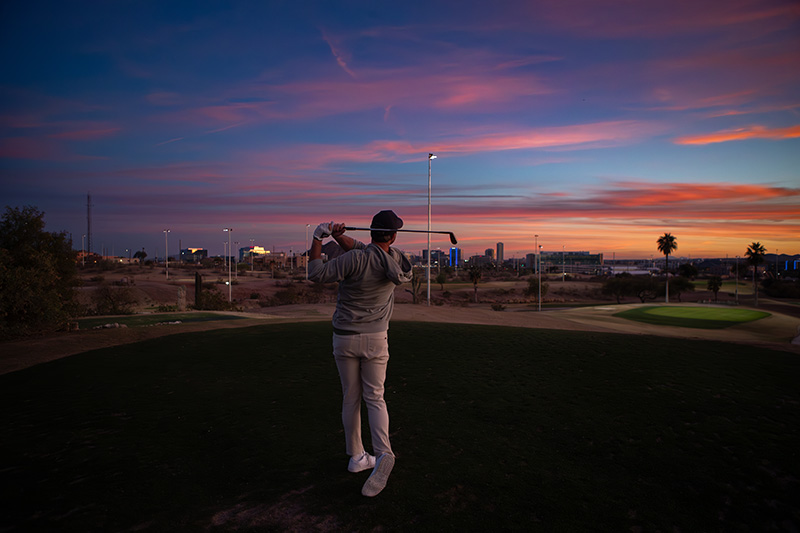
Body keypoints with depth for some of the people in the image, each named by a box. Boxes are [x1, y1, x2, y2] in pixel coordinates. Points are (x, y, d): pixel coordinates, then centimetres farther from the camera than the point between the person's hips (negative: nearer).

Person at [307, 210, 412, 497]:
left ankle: (356, 456, 25)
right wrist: (339, 236, -7)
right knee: (374, 398, 8)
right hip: (375, 339, 2)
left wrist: (318, 238, -8)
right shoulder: (396, 261, -4)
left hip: (344, 338, -1)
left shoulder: (354, 259, -18)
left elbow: (317, 274, -14)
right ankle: (383, 453, -13)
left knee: (351, 398, 13)